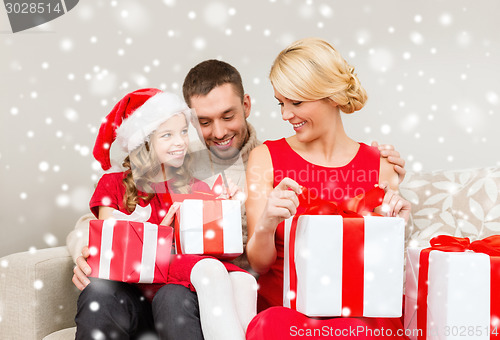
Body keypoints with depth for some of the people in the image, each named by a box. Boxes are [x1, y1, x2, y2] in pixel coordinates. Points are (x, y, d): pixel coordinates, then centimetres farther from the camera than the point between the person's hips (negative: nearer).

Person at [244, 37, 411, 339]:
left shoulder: (380, 166, 5)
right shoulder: (265, 158, 4)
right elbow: (260, 264, 1)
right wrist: (266, 225, -22)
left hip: (362, 312, 1)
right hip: (284, 305, 0)